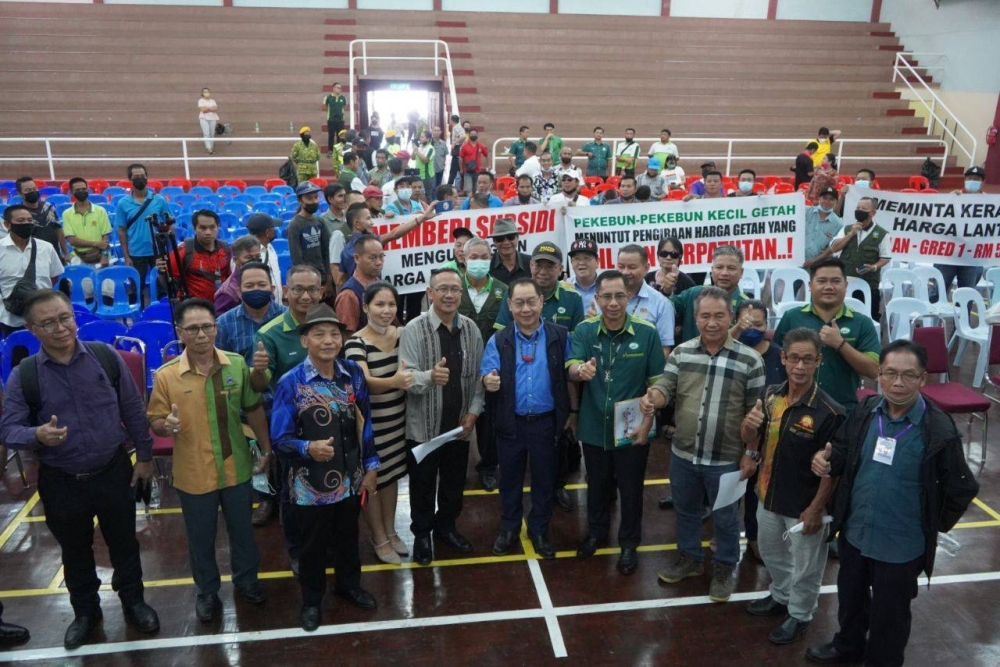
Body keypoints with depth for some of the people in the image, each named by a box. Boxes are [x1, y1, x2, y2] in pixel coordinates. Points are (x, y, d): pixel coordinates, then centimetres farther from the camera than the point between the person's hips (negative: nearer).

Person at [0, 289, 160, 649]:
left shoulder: (106, 357, -9)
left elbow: (133, 410, 0)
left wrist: (144, 455, 4)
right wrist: (37, 435, -33)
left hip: (114, 472, 0)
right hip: (61, 482, 0)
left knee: (124, 543, 16)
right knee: (75, 552, 20)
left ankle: (133, 603, 39)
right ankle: (85, 612, 43)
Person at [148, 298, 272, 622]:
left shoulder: (237, 364, -8)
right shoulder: (166, 375, -13)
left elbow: (254, 410, 4)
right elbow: (155, 422, -5)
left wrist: (266, 449, 7)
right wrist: (166, 425, -29)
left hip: (236, 468, 2)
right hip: (194, 474, -1)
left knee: (242, 529, 21)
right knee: (200, 538, 17)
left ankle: (246, 578, 45)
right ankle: (207, 591, 40)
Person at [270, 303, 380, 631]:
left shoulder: (353, 374, -6)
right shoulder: (290, 383, -18)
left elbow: (365, 422, 3)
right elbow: (280, 437, -14)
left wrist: (370, 468, 5)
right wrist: (308, 448, -33)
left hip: (350, 478, 3)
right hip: (311, 483, -3)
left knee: (348, 537, 23)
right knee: (313, 544, 17)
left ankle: (349, 584, 50)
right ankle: (311, 600, 41)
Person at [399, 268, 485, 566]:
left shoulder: (471, 328, 0)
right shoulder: (414, 329, -14)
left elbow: (478, 374, 5)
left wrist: (473, 411, -4)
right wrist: (430, 376, -40)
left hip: (460, 424, 4)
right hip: (424, 424, -4)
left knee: (454, 482, 19)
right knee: (422, 484, 13)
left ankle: (446, 526, 42)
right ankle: (421, 534, 34)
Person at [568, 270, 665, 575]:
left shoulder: (647, 333, -12)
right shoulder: (584, 330, -9)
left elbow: (657, 384, -6)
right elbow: (572, 369, -20)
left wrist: (647, 423, -11)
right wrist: (581, 370, -44)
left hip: (632, 430, -1)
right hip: (594, 428, 2)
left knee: (630, 490, 15)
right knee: (597, 486, 22)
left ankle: (629, 543, 37)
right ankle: (596, 531, 46)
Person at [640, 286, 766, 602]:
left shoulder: (750, 360, -11)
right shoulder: (680, 353, -2)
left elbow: (756, 412, -7)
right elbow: (665, 388, -6)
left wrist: (751, 454, -7)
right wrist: (652, 397, -30)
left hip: (726, 458, -3)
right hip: (682, 454, 3)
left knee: (725, 518, 14)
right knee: (685, 510, 21)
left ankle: (725, 568, 36)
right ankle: (689, 557, 43)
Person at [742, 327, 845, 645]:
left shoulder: (829, 412, -25)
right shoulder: (771, 395, -7)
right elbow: (753, 443, 3)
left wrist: (816, 509, -15)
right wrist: (749, 425, -19)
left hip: (804, 504, -6)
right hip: (769, 495, 6)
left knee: (804, 565, 17)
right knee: (770, 552, 27)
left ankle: (799, 615, 42)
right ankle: (781, 596, 53)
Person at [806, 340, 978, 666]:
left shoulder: (938, 429, -21)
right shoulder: (865, 412, -8)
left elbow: (962, 489, -11)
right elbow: (843, 452, 5)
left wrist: (935, 527, -3)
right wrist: (826, 461, -17)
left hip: (901, 546, -4)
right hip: (854, 533, 5)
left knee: (889, 612, 17)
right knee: (850, 598, 27)